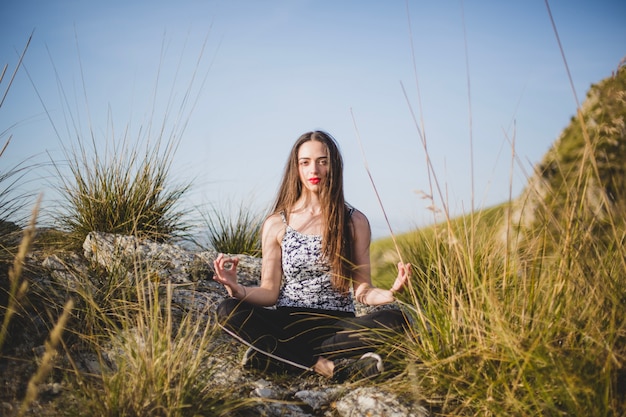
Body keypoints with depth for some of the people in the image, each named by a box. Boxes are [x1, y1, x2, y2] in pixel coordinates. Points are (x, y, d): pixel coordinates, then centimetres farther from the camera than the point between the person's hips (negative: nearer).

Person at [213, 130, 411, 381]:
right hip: (288, 323, 0)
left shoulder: (355, 222, 5)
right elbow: (269, 292, 3)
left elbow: (362, 291, 3)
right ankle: (327, 365, -27)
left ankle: (276, 355, -25)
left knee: (394, 320, -29)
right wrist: (238, 289, -17)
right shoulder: (276, 224, 6)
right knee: (229, 311, -26)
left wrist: (391, 293, -18)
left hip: (338, 325, 0)